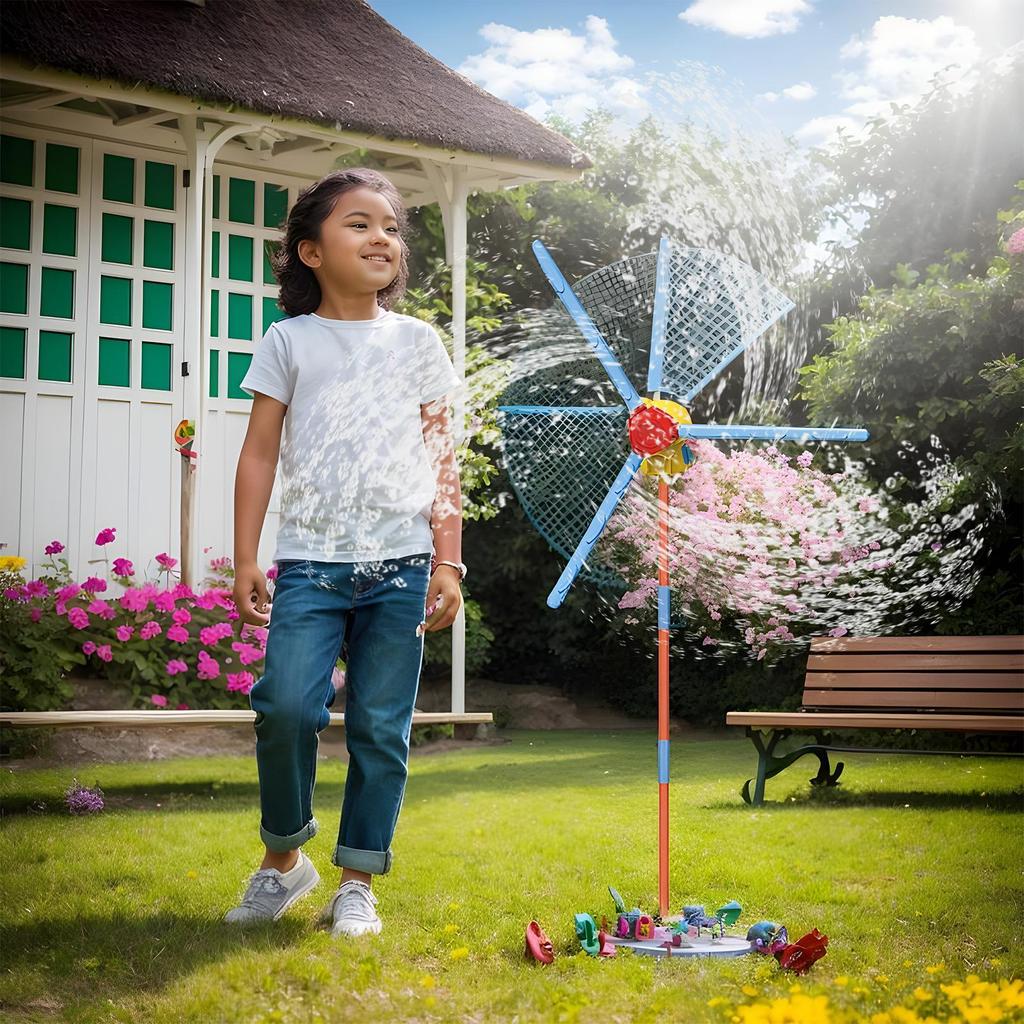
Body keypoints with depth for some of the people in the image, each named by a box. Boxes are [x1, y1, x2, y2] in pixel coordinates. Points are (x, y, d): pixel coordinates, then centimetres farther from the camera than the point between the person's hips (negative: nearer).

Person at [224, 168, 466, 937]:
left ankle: (358, 883, 15)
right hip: (311, 561, -1)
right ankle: (283, 858, 7)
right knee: (288, 706, -16)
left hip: (399, 563, 1)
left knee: (381, 728, 2)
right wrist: (245, 561, 1)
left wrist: (447, 563, 3)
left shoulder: (418, 342, 11)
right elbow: (260, 454, 7)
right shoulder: (291, 340, 8)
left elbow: (443, 463, 10)